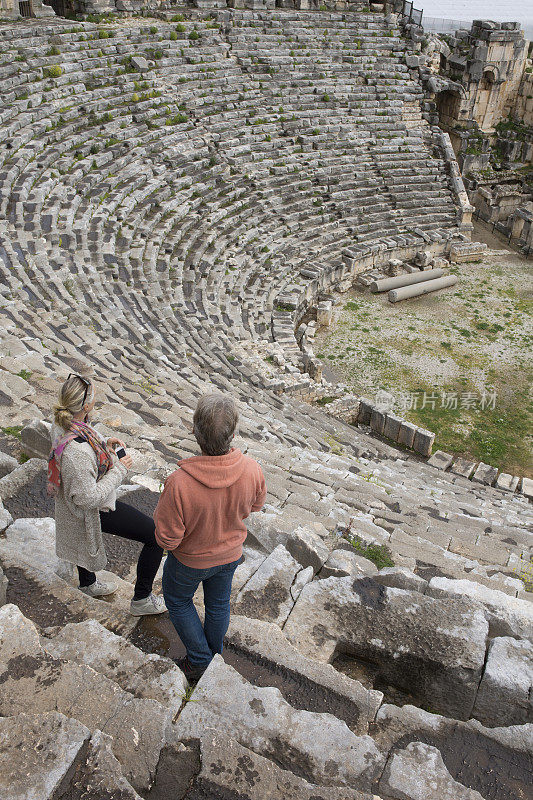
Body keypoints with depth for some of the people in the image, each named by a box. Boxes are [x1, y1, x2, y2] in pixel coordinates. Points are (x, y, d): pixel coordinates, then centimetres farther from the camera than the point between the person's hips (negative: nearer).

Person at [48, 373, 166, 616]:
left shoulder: (60, 424, -14)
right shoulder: (77, 451, -42)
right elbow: (89, 498, -32)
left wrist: (103, 445, -4)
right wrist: (119, 470, -24)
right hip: (94, 510, -10)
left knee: (84, 539, 36)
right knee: (156, 536, 1)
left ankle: (88, 583, 67)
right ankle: (141, 600, 19)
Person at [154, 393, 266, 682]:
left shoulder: (179, 483, -42)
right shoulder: (252, 470, -30)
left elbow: (167, 539, -27)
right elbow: (256, 504, -7)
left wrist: (161, 508, -11)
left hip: (190, 558, -3)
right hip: (230, 553, 3)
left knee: (177, 599, 29)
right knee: (218, 603, 30)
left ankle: (199, 661, 40)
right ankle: (213, 655, 55)